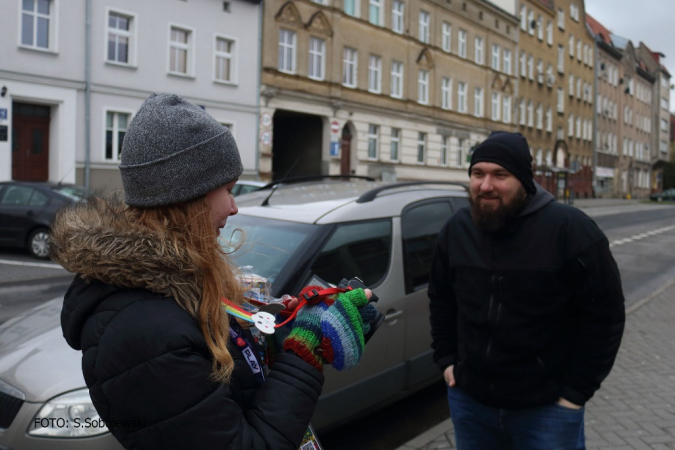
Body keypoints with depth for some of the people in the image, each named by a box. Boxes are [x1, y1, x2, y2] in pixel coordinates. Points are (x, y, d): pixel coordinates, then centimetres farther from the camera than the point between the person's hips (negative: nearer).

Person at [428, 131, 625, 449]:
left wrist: (577, 391, -10)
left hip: (546, 407, -4)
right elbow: (440, 299, 13)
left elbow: (604, 314, -12)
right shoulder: (456, 229, 1)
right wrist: (445, 359, 8)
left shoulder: (569, 229, -16)